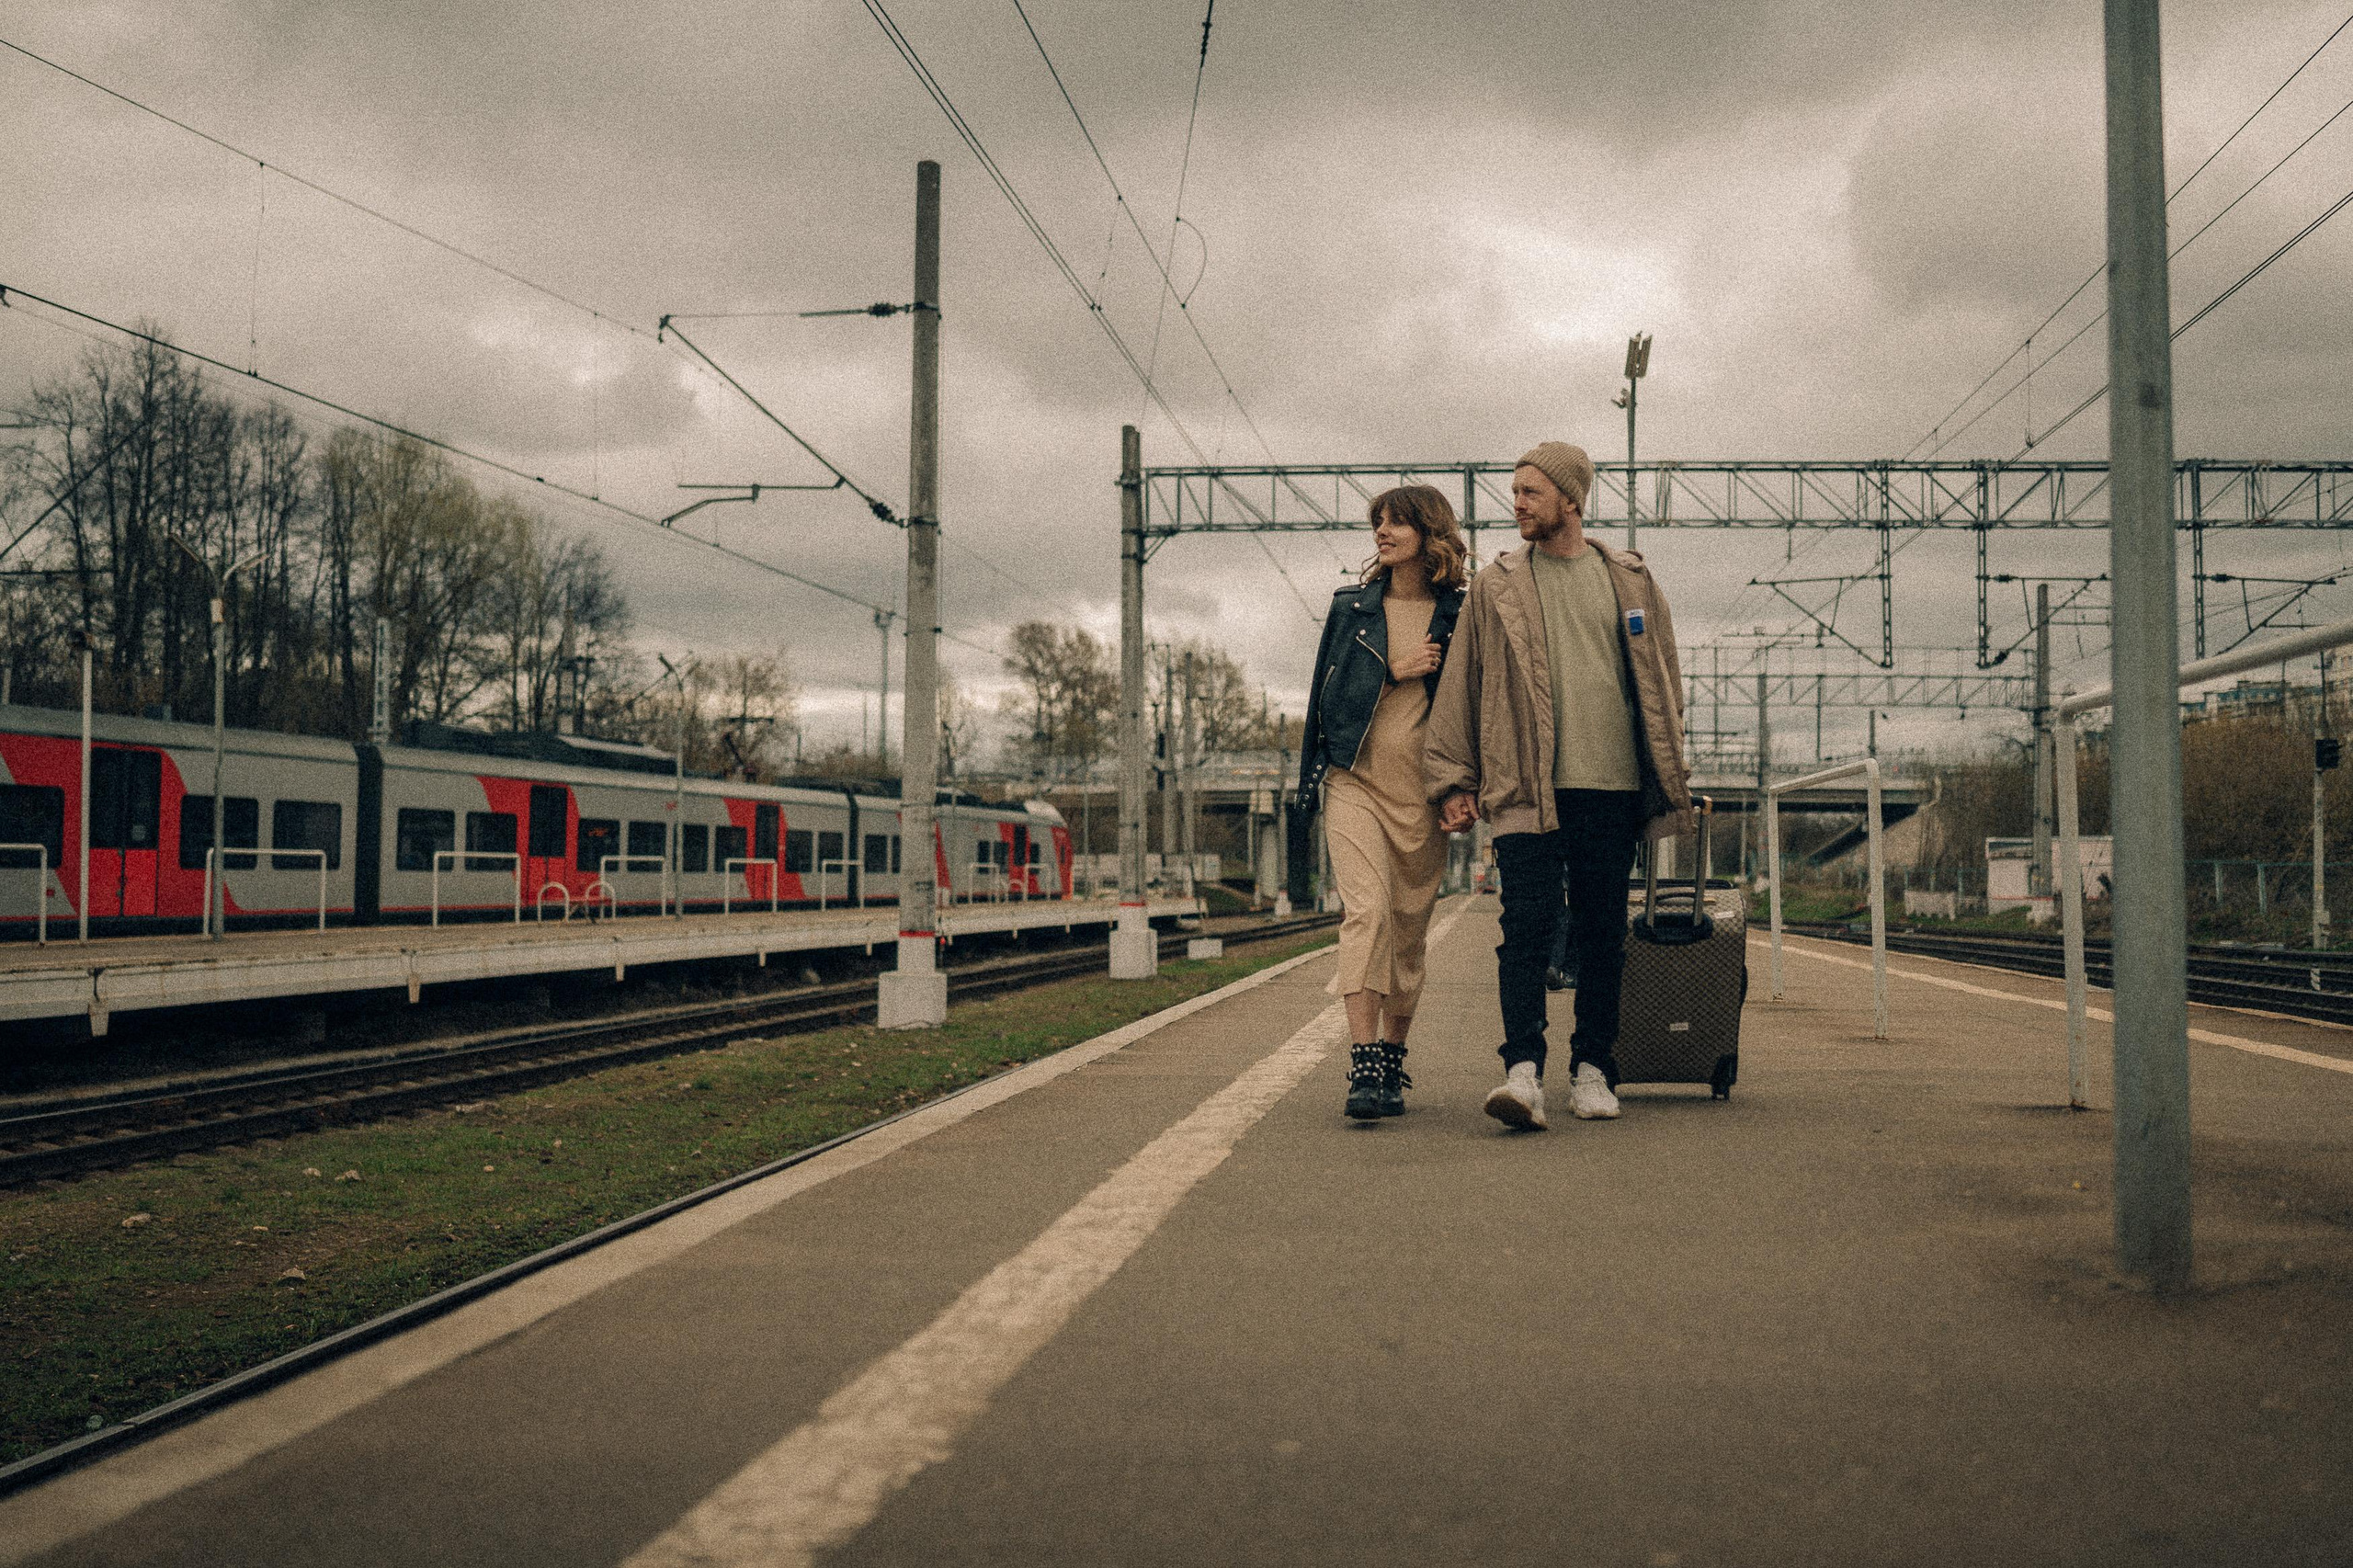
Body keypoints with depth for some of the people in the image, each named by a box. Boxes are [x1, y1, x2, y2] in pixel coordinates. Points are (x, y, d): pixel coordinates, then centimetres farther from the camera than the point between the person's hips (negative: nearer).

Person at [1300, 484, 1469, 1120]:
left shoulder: (1458, 616, 5)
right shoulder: (1352, 607, 10)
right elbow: (1328, 691, 7)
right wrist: (1394, 670, -6)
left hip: (1423, 790, 0)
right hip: (1355, 781, 0)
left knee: (1410, 928, 6)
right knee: (1366, 910, -17)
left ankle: (1393, 1062, 20)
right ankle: (1363, 1068, -22)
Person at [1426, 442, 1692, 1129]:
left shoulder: (1631, 582, 12)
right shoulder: (1496, 587, 9)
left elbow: (1660, 683, 16)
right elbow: (1460, 686, 9)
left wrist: (1669, 779, 11)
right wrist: (1454, 779, 4)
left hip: (1610, 787, 2)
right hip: (1525, 788, -1)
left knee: (1603, 934, 5)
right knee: (1526, 925, -13)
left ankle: (1592, 1069, 15)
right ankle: (1523, 1071, -17)